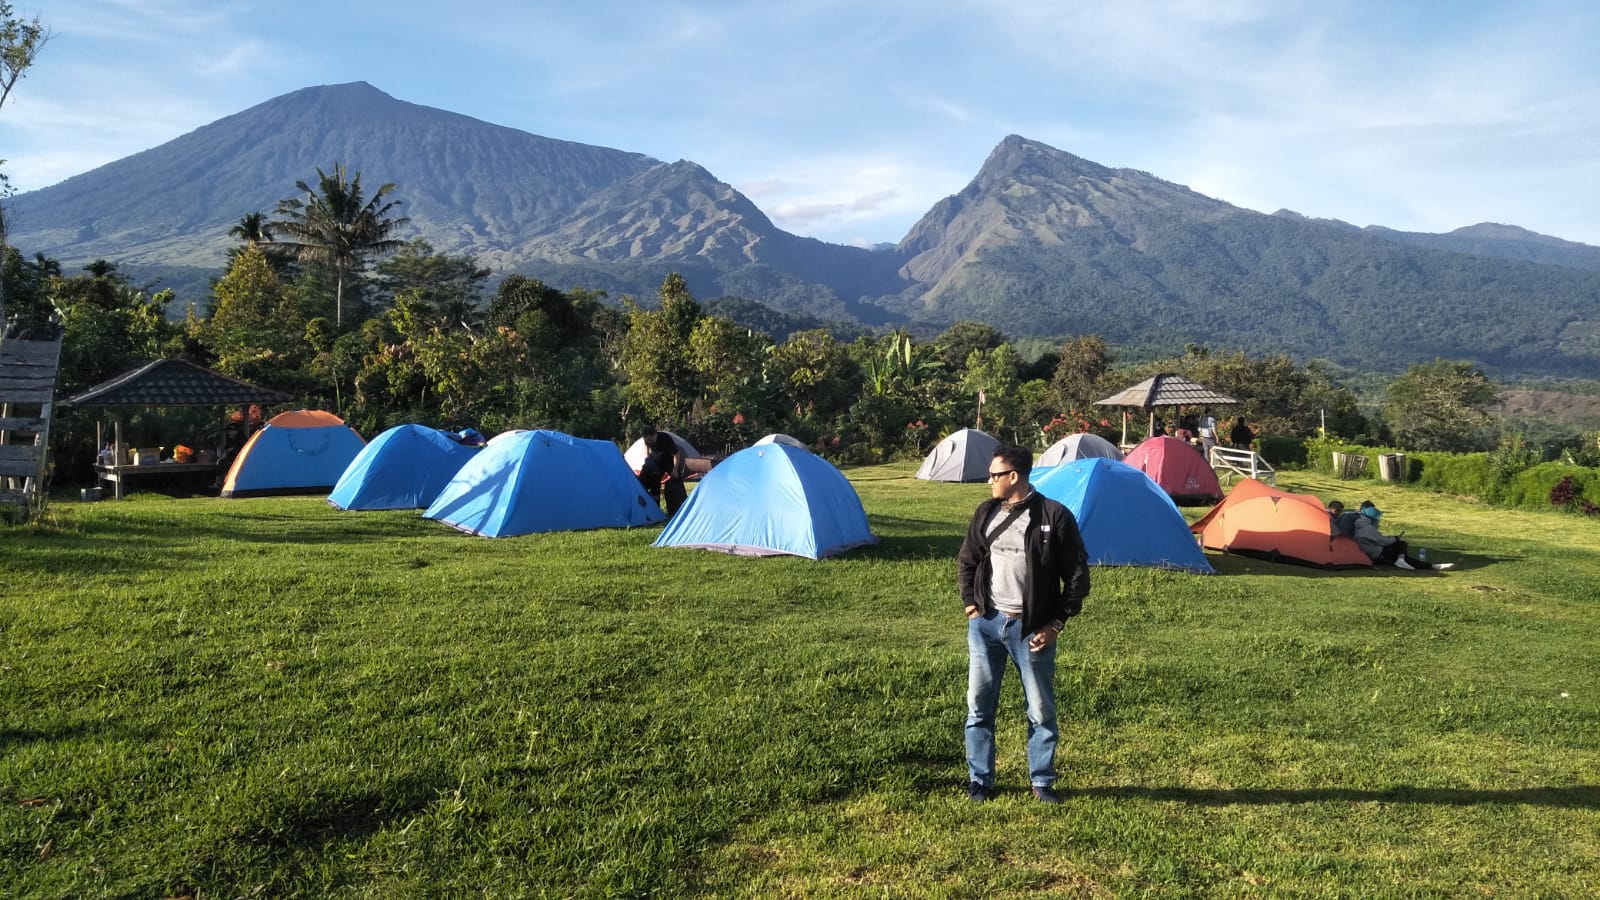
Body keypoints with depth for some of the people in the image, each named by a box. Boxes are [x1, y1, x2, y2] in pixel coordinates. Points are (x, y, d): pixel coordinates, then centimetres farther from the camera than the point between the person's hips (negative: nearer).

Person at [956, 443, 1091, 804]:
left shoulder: (1055, 516, -9)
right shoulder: (986, 512, 5)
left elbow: (1077, 575, -5)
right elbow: (966, 561, 17)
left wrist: (1056, 624, -6)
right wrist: (970, 604, 6)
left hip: (1031, 628, -3)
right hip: (986, 623, 4)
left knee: (1041, 709, 7)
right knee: (979, 705, 8)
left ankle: (1042, 781, 26)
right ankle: (980, 780, 22)